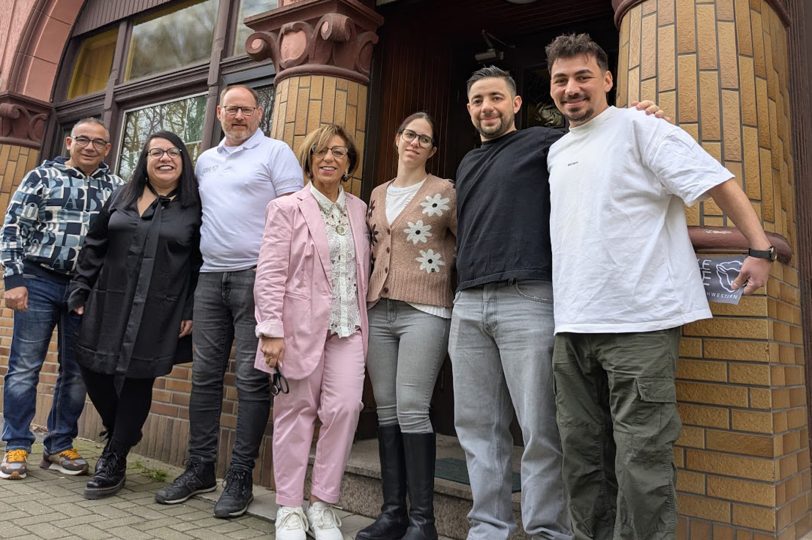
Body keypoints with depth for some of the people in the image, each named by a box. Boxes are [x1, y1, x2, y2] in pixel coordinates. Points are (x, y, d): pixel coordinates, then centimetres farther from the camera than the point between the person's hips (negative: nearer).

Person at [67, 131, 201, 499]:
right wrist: (80, 291, 9)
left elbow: (202, 263, -2)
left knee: (137, 380, 0)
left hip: (157, 313, -4)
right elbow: (94, 247, 15)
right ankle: (123, 436, 31)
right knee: (94, 371, 4)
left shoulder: (195, 207, 1)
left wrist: (192, 311, -7)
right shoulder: (121, 198, 13)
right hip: (108, 304, 4)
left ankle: (114, 461, 16)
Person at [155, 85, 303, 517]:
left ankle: (240, 477, 5)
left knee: (251, 377, -4)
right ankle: (200, 468, 20)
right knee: (204, 375, 8)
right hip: (210, 276, 6)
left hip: (255, 275, -6)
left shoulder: (275, 153, 2)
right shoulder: (205, 161, 21)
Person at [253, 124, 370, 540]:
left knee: (345, 408, -6)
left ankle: (323, 504, 13)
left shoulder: (358, 209, 13)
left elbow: (362, 268, 13)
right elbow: (270, 273, -6)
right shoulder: (287, 208, 0)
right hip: (301, 325, -3)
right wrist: (271, 329, -12)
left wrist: (362, 321, 9)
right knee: (297, 413, 5)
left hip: (348, 326, 4)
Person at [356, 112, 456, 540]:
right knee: (386, 408, 6)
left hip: (424, 311, -6)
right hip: (378, 310, 6)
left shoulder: (444, 191, 0)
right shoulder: (378, 194, 17)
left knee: (411, 408, -9)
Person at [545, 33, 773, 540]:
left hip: (639, 322, -7)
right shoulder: (556, 151, 18)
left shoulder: (637, 127, -2)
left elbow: (718, 181, -5)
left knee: (641, 460, -2)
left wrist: (761, 248, -13)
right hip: (573, 326, 7)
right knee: (583, 456, 14)